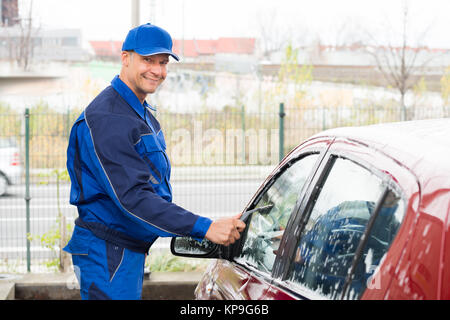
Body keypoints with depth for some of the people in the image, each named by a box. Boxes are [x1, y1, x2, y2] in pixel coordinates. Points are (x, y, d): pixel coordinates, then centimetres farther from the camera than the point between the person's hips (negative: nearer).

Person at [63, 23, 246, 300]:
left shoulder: (143, 114, 15)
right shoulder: (107, 118, -19)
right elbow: (133, 196, -28)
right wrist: (204, 228, -32)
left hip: (131, 250, 10)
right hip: (107, 252, -10)